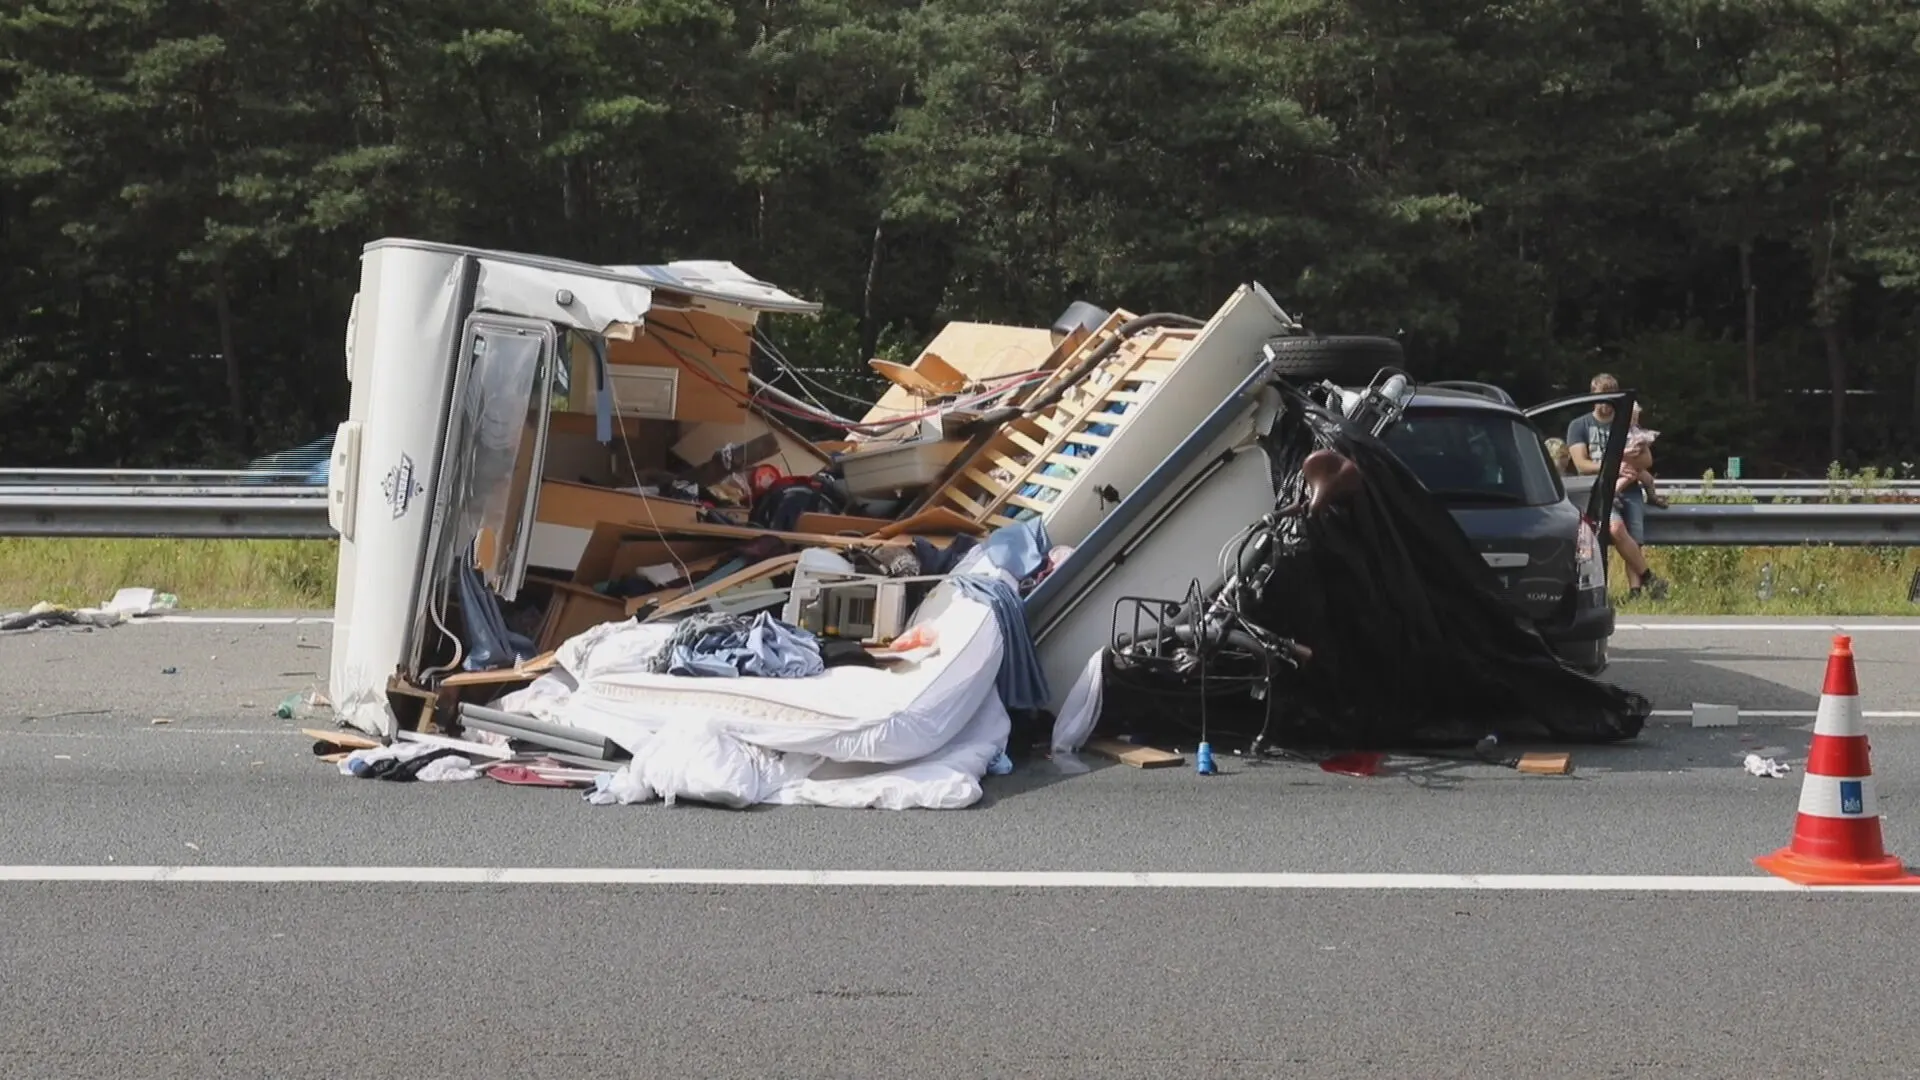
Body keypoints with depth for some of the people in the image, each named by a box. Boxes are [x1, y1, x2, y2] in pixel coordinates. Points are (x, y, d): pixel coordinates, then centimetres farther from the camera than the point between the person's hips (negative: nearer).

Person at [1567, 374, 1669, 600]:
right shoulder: (1579, 426, 12)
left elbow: (1647, 460, 16)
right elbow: (1581, 464, -1)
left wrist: (1628, 458, -6)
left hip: (1629, 489, 4)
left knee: (1634, 542, -16)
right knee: (1616, 528, -31)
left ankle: (1635, 591, -21)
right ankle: (1649, 578, -23)